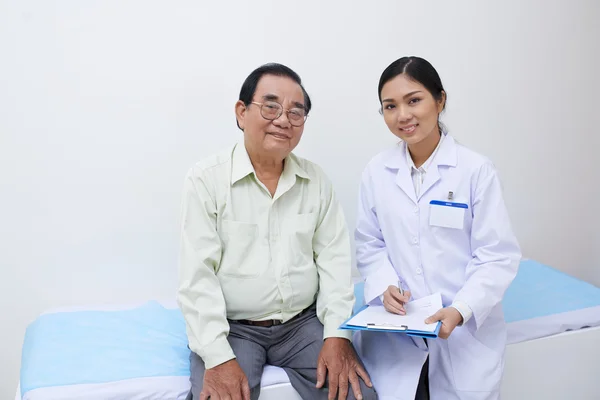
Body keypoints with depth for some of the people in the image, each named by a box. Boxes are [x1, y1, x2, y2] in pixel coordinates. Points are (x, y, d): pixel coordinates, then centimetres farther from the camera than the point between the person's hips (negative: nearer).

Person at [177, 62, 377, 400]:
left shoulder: (317, 181, 4)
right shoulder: (206, 179, -8)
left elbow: (335, 260, 2)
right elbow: (198, 275, -12)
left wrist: (337, 334, -9)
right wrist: (219, 357, -19)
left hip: (304, 322, 3)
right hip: (232, 328, -2)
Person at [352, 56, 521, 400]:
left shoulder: (477, 169, -9)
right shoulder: (377, 171, 1)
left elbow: (498, 256, -9)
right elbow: (370, 244, 6)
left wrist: (461, 310, -22)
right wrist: (385, 286, -12)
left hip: (467, 333, -1)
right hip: (395, 330, 2)